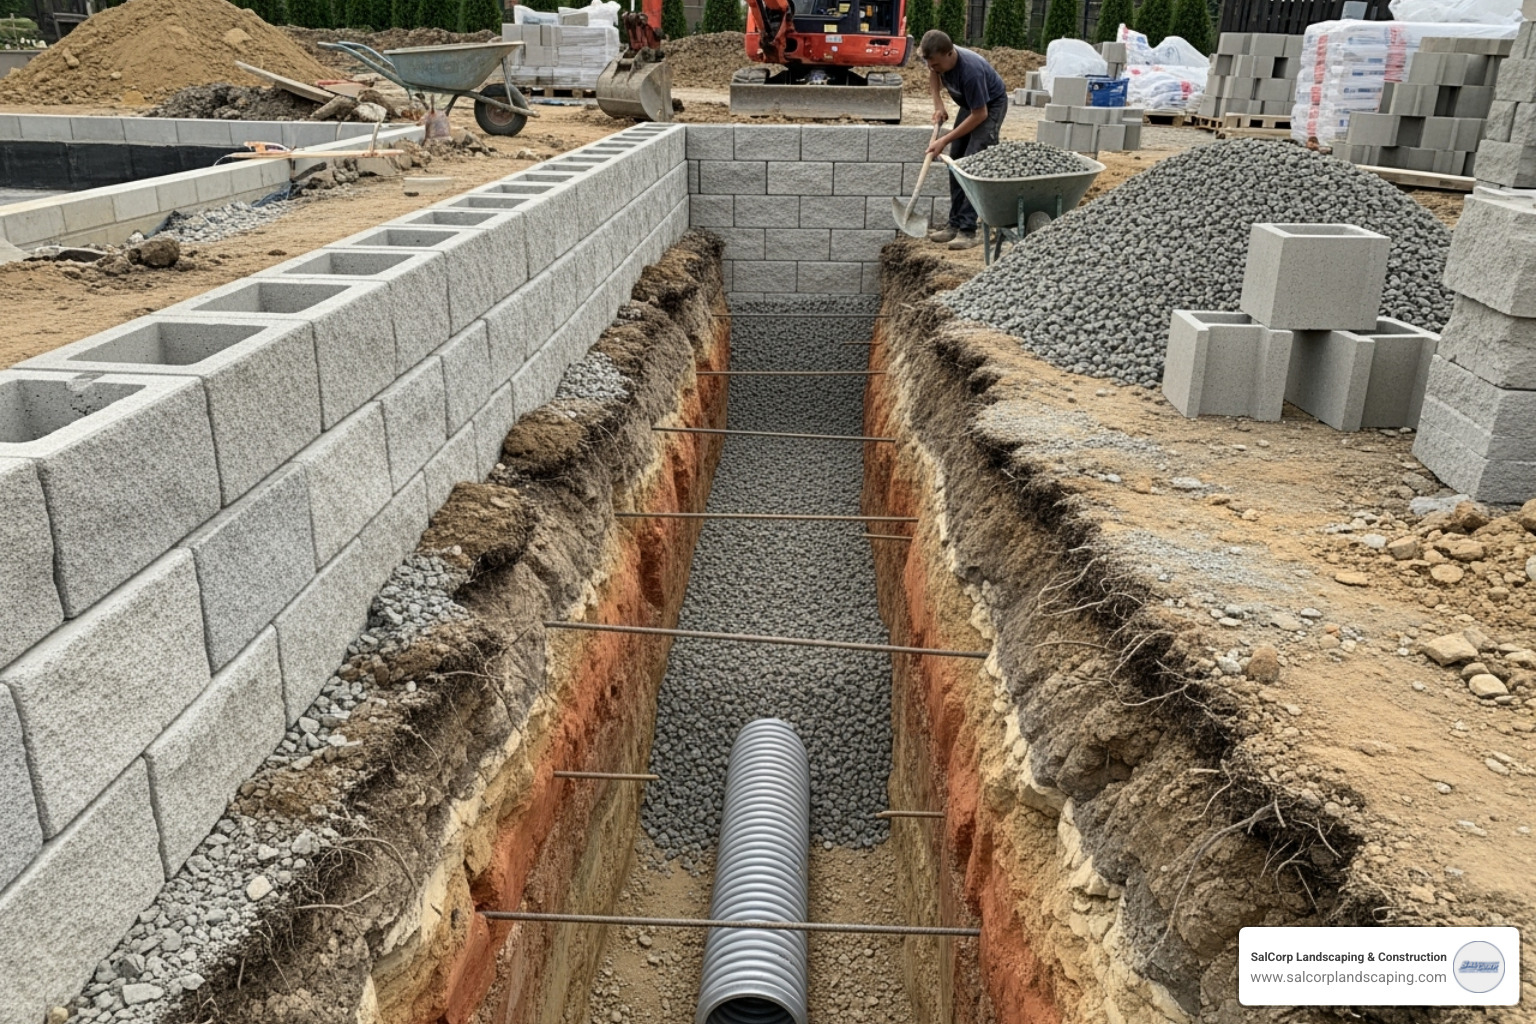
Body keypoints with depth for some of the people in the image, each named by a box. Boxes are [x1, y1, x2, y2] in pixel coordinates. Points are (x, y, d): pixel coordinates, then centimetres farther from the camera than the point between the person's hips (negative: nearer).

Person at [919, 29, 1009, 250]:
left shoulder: (971, 70, -39)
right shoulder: (937, 59, -20)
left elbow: (980, 114, -30)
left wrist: (944, 140, -26)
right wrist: (938, 106, -5)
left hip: (990, 106, -8)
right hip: (969, 104, 8)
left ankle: (968, 230, -19)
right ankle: (955, 224, 11)